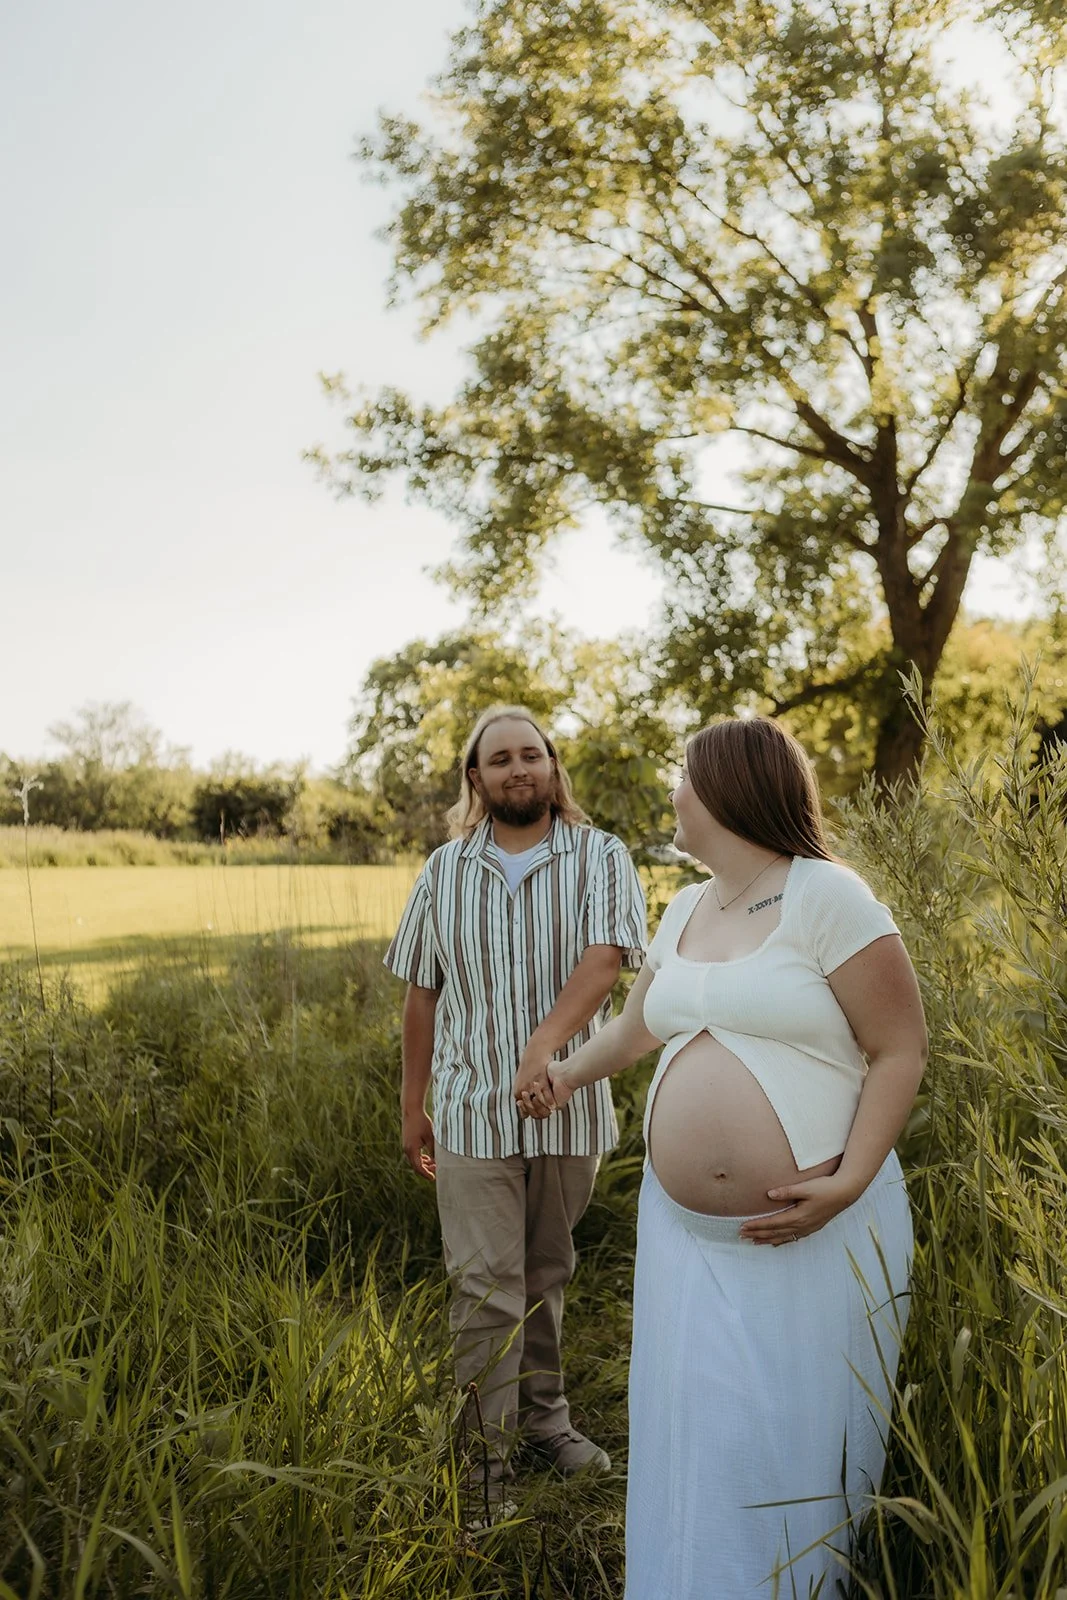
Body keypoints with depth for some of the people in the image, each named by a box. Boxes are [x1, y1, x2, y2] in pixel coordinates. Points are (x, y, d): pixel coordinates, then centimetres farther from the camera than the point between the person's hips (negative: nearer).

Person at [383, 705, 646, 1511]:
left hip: (568, 1105, 0)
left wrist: (547, 1041, -34)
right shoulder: (445, 871, 5)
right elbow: (422, 990, 9)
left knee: (548, 1273, 16)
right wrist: (412, 1104, 9)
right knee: (486, 1286, 0)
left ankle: (545, 1413, 35)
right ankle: (486, 1454, 11)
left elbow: (604, 957, -18)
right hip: (473, 1107, 0)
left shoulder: (600, 857, -2)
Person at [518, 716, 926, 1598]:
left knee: (795, 1441, 4)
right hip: (688, 1230, 6)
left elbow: (901, 1048, -10)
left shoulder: (828, 897, -11)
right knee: (699, 1433, 10)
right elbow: (640, 1021, 28)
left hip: (815, 1232, -6)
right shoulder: (684, 909, 10)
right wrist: (567, 1075, 40)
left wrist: (850, 1181, -19)